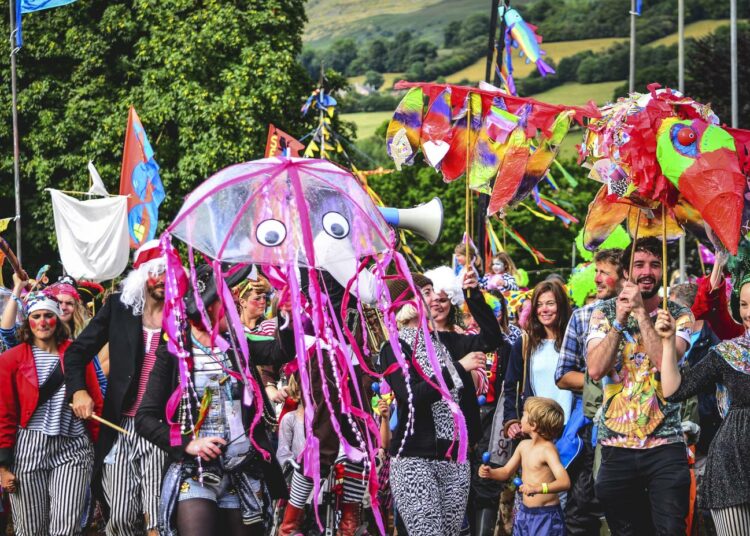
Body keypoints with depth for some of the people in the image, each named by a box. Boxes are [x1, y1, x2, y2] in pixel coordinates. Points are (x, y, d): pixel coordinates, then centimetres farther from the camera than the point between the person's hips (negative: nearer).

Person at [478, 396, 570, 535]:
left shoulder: (547, 449, -19)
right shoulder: (524, 445, 6)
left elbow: (565, 482, -31)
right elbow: (506, 472, 18)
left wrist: (538, 488, -45)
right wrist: (490, 473, -4)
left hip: (546, 516, -8)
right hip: (525, 512, 8)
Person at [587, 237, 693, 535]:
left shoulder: (679, 315, 2)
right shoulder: (604, 313, 5)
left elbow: (665, 361, -17)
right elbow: (595, 369, -8)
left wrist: (640, 312, -15)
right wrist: (620, 319, -13)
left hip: (665, 443, -2)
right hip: (615, 444, 2)